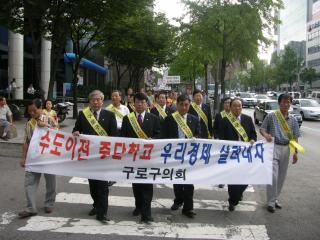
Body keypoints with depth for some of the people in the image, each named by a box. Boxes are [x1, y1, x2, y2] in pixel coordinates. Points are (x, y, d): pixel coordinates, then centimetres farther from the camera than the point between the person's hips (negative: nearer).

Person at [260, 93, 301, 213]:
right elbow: (262, 128, 3)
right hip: (273, 147, -4)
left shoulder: (293, 120, 10)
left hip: (285, 149, 4)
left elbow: (295, 137, 10)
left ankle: (275, 198, 25)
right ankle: (271, 202, 0)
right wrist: (266, 135, -19)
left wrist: (295, 152, 5)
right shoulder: (271, 116, 0)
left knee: (281, 176, 10)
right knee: (273, 175, -10)